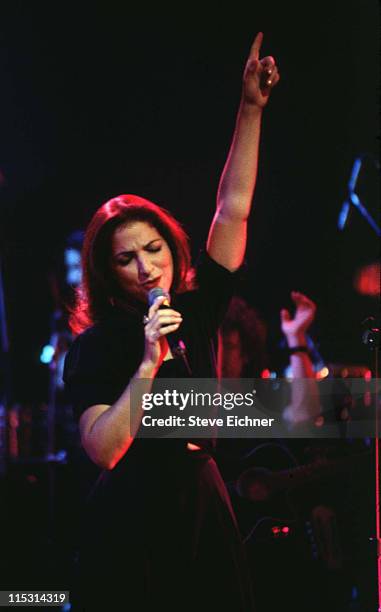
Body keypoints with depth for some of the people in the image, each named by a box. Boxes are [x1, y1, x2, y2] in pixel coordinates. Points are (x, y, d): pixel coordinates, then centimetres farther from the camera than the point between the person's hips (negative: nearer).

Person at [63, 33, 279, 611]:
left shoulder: (196, 309, 6)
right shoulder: (95, 345, -7)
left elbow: (232, 211, 6)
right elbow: (102, 449, -19)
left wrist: (251, 109, 2)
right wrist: (149, 363, -25)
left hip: (203, 509, 5)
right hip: (131, 522, -5)